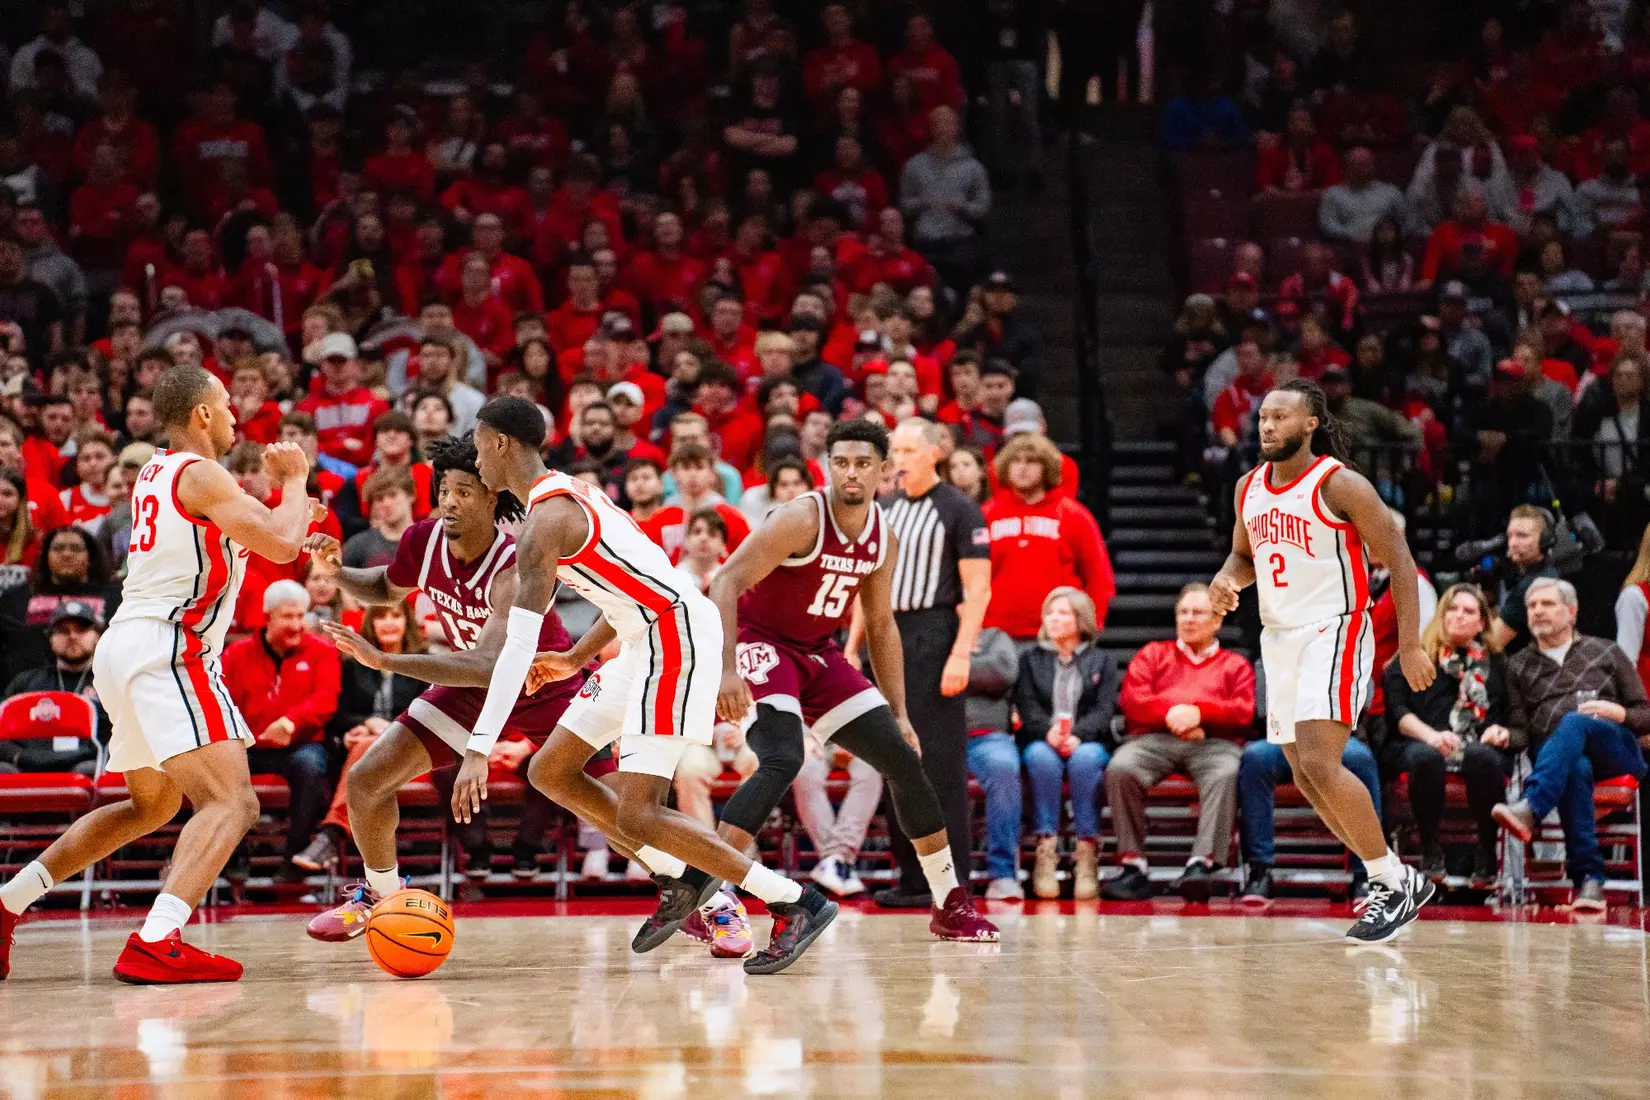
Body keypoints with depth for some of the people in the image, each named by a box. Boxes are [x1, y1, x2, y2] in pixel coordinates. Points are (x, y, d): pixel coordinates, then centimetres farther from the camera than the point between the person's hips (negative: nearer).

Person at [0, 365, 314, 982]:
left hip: (124, 650, 10)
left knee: (152, 806, 27)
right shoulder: (199, 474, -8)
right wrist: (295, 481, 1)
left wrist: (277, 488, 27)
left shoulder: (155, 473, 19)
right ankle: (156, 943, -37)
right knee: (231, 802, -19)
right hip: (166, 653, -10)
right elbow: (280, 545, -16)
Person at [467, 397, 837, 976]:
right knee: (550, 771, 13)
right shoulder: (569, 492, 16)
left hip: (677, 639, -11)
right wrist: (577, 659, 28)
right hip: (648, 639, 11)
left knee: (636, 816, -14)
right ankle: (681, 879, 18)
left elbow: (519, 646, -24)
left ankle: (797, 904, -9)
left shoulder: (544, 521, -16)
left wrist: (477, 750, -26)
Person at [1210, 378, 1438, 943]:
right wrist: (1225, 580, -1)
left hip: (1333, 635, -8)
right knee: (1308, 778, 9)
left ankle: (1398, 882, -10)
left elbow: (1398, 560, -10)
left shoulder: (1339, 484, -13)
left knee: (1320, 764, -22)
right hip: (1278, 638, 8)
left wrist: (1410, 645, -15)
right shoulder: (1249, 487, 8)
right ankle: (1392, 880, 23)